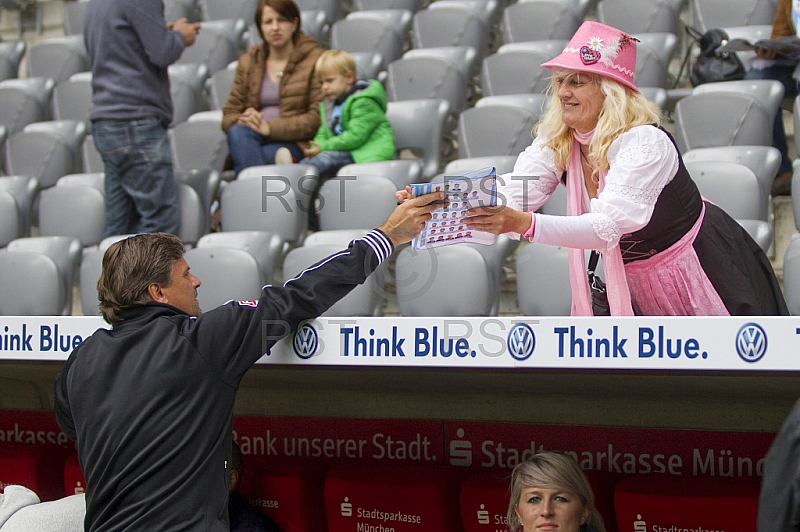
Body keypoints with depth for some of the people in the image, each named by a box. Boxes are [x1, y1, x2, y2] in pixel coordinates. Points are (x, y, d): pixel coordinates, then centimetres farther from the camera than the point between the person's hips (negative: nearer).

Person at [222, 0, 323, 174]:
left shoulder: (314, 60, 6)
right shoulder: (247, 62, 20)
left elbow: (318, 117, -4)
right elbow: (229, 115, 16)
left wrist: (270, 127, -15)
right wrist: (243, 121, -10)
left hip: (293, 142, -4)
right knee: (238, 132, -35)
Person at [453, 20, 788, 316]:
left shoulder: (645, 143, -28)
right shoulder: (555, 143, -7)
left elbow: (609, 225, -40)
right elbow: (509, 196, -22)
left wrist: (523, 223, -55)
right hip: (635, 286, 6)